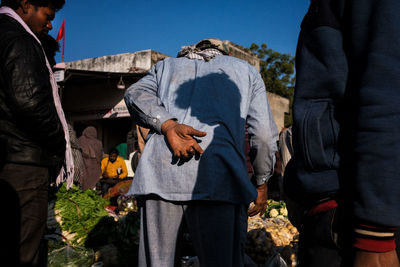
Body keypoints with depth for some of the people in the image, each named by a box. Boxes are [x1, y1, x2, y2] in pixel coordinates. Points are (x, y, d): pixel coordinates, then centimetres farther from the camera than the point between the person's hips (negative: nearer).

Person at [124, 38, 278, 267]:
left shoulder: (167, 65, 30)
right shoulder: (245, 70, 26)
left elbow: (136, 94, 8)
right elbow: (264, 135, 16)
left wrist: (168, 126, -5)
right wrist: (261, 184, 24)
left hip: (159, 175, 2)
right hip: (218, 179, -2)